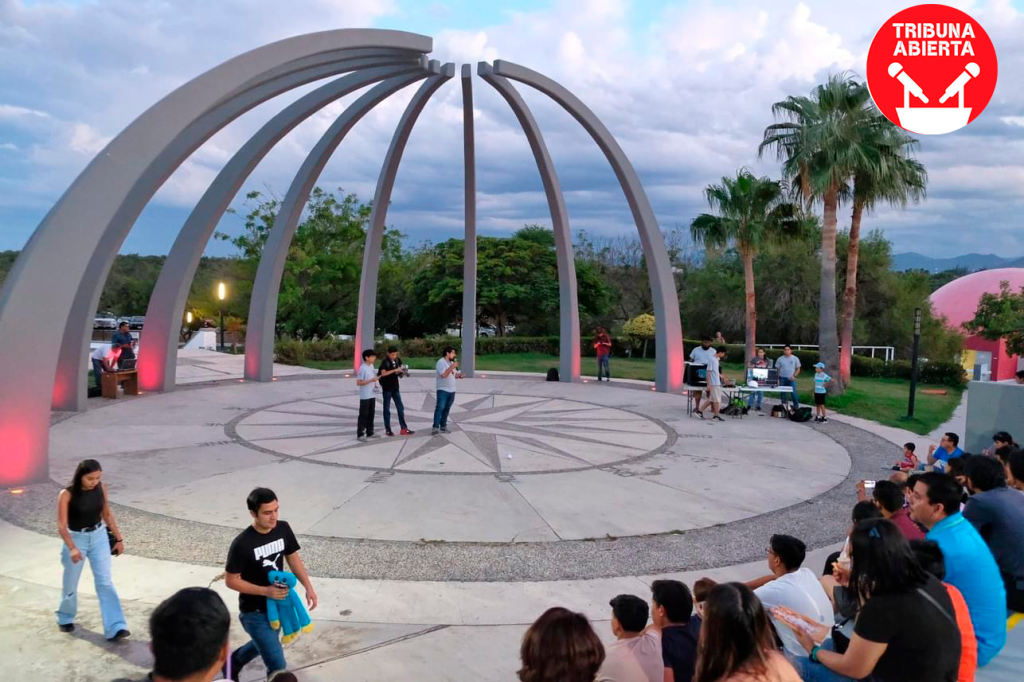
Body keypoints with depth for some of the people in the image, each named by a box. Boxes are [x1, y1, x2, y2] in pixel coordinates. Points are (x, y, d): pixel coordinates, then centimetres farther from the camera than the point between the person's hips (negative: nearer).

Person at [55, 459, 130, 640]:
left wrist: (119, 538, 7)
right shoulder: (67, 494, -20)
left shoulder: (101, 488, -8)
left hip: (99, 537, 2)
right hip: (76, 539, -2)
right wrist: (72, 548, -36)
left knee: (105, 582, -3)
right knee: (71, 584, 14)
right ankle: (65, 618, 42)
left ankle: (115, 628, -6)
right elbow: (62, 526, -22)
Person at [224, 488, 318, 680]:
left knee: (264, 645, 31)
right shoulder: (242, 544, -26)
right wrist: (265, 591, -25)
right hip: (255, 612, -6)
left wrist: (308, 587, -4)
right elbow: (231, 581, -17)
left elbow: (293, 557, 4)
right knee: (277, 667, -5)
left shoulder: (283, 529, -10)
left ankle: (233, 661, 59)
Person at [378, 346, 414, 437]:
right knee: (387, 409, 3)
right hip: (387, 388, -6)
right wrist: (395, 370, -30)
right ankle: (388, 429, 11)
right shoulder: (384, 362, -13)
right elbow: (383, 373, -26)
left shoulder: (398, 360, 4)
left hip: (395, 388, 6)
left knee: (400, 407, 5)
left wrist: (401, 371, -5)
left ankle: (404, 429, 9)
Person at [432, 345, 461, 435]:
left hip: (451, 390, 8)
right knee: (440, 408, -11)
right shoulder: (441, 362, -12)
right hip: (443, 390, -8)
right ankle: (435, 427, -11)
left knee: (446, 409, 10)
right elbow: (443, 375, -24)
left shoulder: (451, 362, 15)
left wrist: (459, 375, -1)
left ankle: (443, 426, 16)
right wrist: (452, 367, -23)